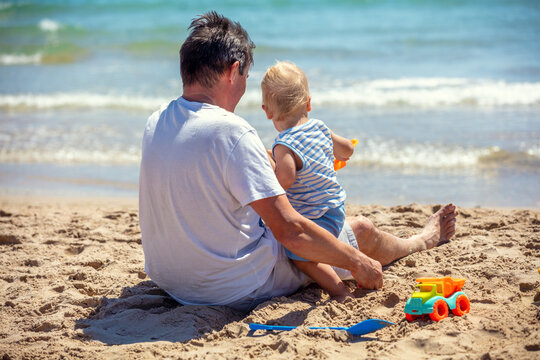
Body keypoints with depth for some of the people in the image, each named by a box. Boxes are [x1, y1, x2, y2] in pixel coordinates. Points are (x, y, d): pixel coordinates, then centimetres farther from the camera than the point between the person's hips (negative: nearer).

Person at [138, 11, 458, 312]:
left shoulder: (155, 124, -4)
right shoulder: (231, 131, -28)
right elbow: (288, 229, -26)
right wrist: (357, 262, -12)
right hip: (237, 290, -7)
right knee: (362, 229, 13)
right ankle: (422, 241, 48)